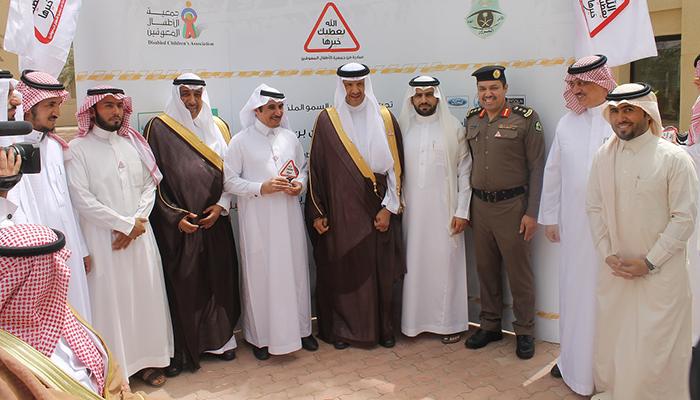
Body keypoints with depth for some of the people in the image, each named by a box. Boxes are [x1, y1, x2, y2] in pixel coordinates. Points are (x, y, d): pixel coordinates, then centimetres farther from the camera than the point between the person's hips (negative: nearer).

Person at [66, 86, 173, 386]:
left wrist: (138, 221, -8)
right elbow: (82, 199, -12)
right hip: (104, 238, -4)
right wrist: (125, 224, -12)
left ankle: (146, 359, 23)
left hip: (140, 235, 4)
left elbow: (150, 185, 7)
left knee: (145, 295, 9)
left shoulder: (133, 142, 9)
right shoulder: (79, 148, -5)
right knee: (110, 299, 2)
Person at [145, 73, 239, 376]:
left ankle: (218, 338, 23)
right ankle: (181, 350, 13)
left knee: (219, 279, 8)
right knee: (182, 284, 0)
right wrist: (176, 216, -10)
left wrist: (221, 205, -4)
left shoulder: (217, 127, 10)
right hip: (177, 224, -3)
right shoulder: (159, 128, -1)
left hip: (215, 222, 4)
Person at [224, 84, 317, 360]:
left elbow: (303, 169, 19)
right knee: (260, 275, 3)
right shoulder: (241, 141, -4)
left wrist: (300, 184, -3)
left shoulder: (290, 137, 9)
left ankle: (300, 328, 28)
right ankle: (260, 336, 20)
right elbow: (230, 181, -5)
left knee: (295, 272, 11)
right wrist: (262, 188, -17)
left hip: (289, 217, 4)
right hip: (258, 220, -4)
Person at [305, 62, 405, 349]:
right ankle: (341, 329, 21)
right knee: (341, 269, 5)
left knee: (380, 269, 6)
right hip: (340, 209, -1)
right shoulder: (327, 120, 1)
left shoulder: (384, 118, 3)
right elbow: (316, 167, 2)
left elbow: (395, 165, 2)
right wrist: (317, 213, 0)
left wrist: (388, 208, -4)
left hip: (377, 209, 1)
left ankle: (382, 328, 23)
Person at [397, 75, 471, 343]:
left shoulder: (454, 129, 1)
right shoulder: (402, 129, 6)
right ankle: (414, 320, 19)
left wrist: (462, 211, -5)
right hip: (411, 211, 2)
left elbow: (465, 172, 0)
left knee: (445, 264, 2)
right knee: (414, 265, 5)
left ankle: (450, 322, 16)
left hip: (444, 211, -1)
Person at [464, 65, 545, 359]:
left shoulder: (525, 120, -7)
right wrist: (466, 206, 11)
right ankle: (490, 325, 28)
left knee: (518, 271, 4)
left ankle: (524, 332, 19)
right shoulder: (472, 120, 9)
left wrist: (532, 213, -12)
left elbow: (536, 169, -8)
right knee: (486, 268, 13)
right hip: (479, 205, 5)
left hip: (512, 205, -5)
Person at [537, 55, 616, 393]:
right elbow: (553, 172, 11)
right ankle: (574, 358, 29)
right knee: (574, 291, 13)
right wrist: (549, 217, 11)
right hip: (573, 224, 4)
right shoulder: (567, 123, 8)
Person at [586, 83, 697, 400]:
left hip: (660, 273, -3)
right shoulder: (603, 157, 3)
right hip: (614, 270, 4)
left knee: (656, 346, 5)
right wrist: (607, 254, -3)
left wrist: (649, 262, -12)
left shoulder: (673, 158, -10)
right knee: (611, 339, 13)